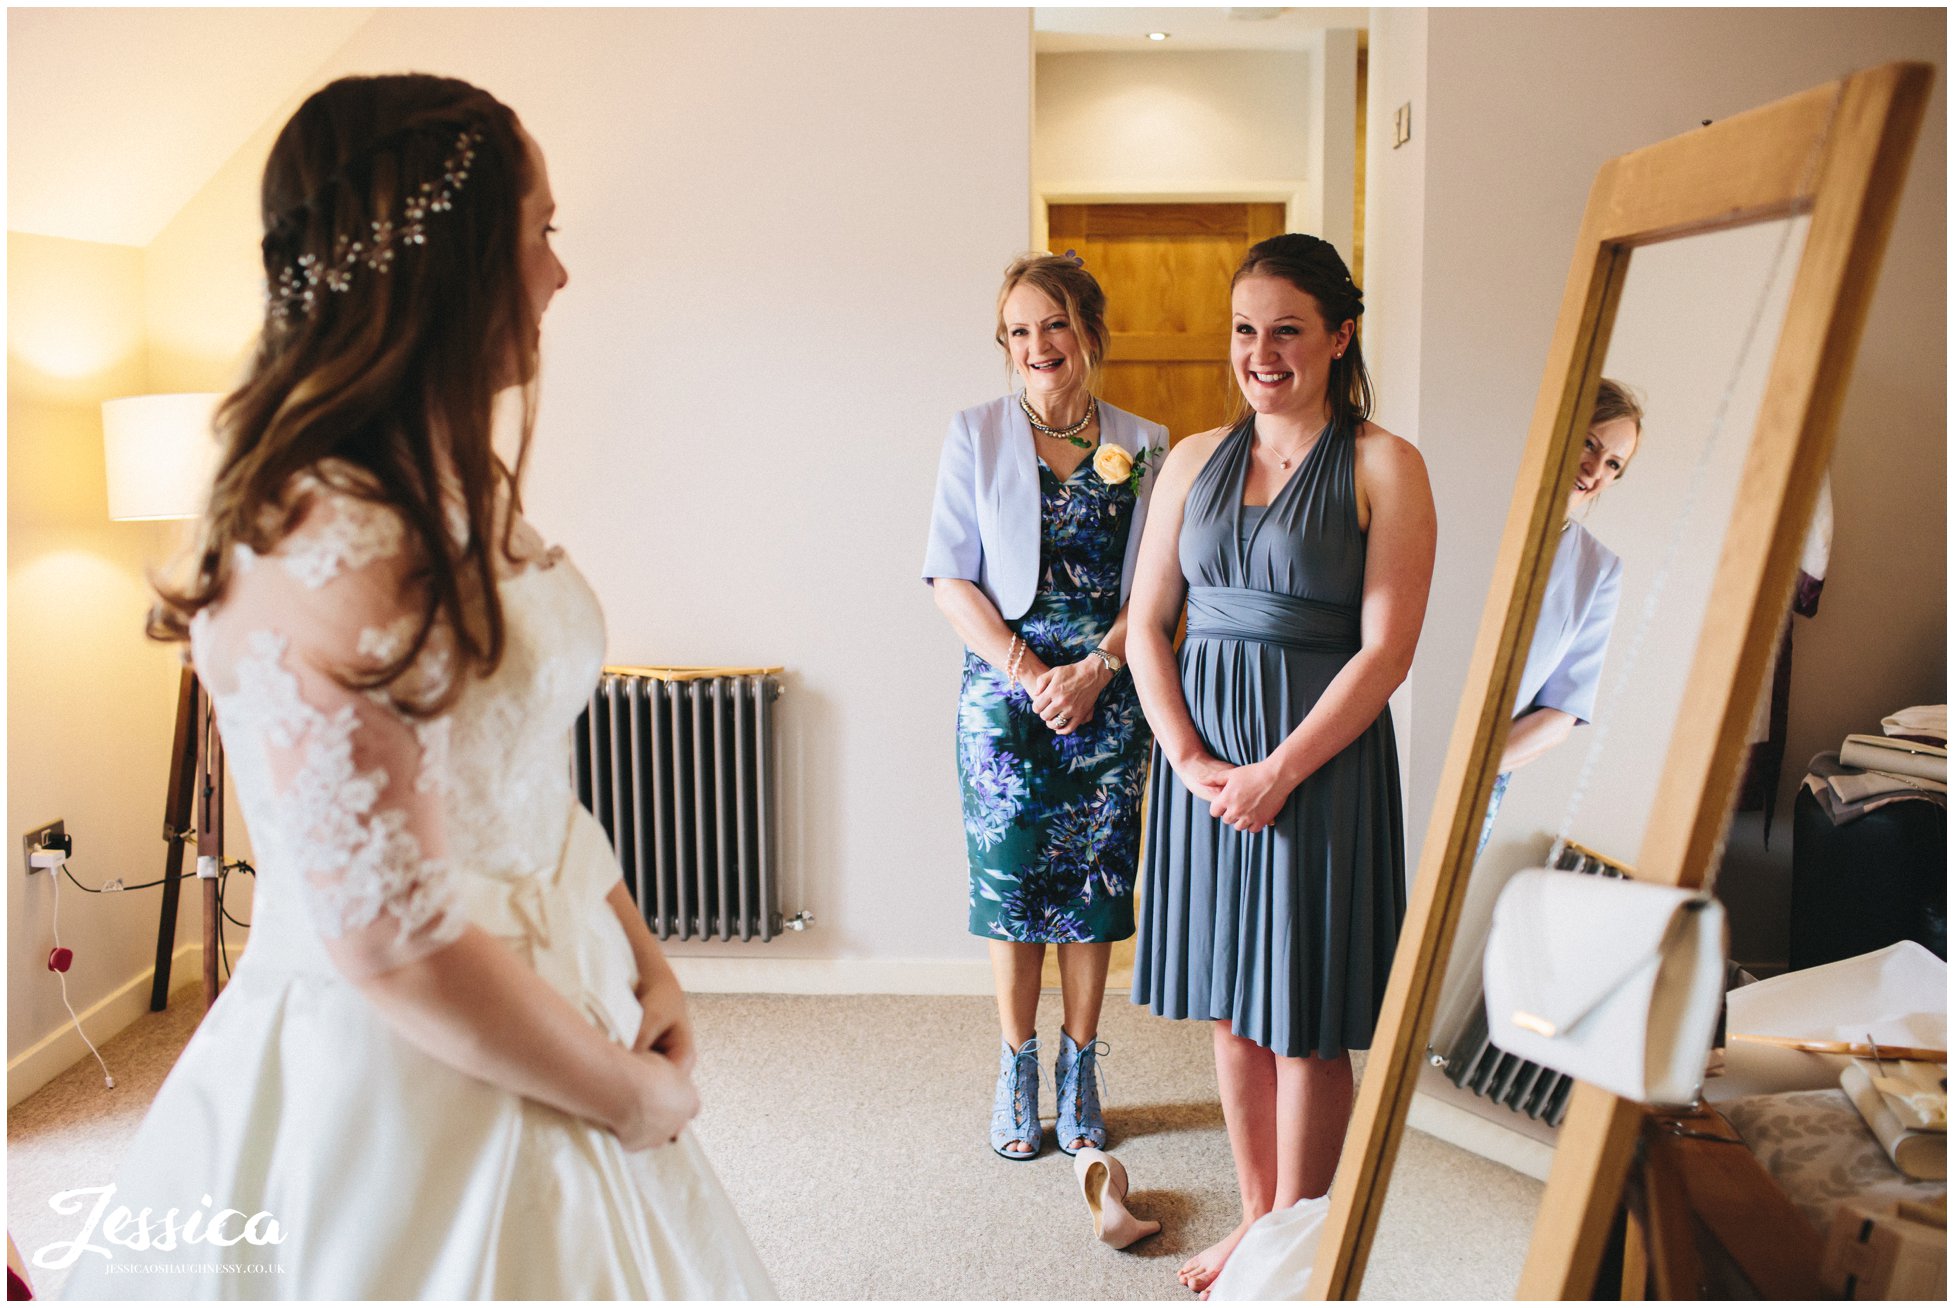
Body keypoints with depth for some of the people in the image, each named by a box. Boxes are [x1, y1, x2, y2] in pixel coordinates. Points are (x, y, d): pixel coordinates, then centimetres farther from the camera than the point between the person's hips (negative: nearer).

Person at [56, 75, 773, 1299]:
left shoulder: (465, 488, 3)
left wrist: (645, 961, 3)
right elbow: (397, 947, -24)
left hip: (545, 1015, 8)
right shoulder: (317, 551, -25)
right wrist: (633, 1096, -12)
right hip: (410, 1083, -8)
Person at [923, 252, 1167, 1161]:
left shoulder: (1143, 445, 5)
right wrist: (1031, 672, -12)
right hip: (1004, 687, -1)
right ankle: (1016, 1068, 21)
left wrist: (1095, 669, -12)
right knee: (1009, 877, 4)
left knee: (1095, 880, 6)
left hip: (1109, 694, 1)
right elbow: (950, 579, -2)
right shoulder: (975, 436, 2)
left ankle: (1079, 1066, 23)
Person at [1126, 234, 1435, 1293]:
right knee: (1230, 1004, 14)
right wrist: (1187, 755, -6)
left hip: (1323, 756, -4)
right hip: (1202, 754, 5)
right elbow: (1147, 624, 7)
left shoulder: (1383, 467, -5)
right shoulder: (1194, 461, 8)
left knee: (1307, 1018, 5)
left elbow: (1386, 650, -10)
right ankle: (1254, 1218, 33)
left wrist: (1279, 770, -15)